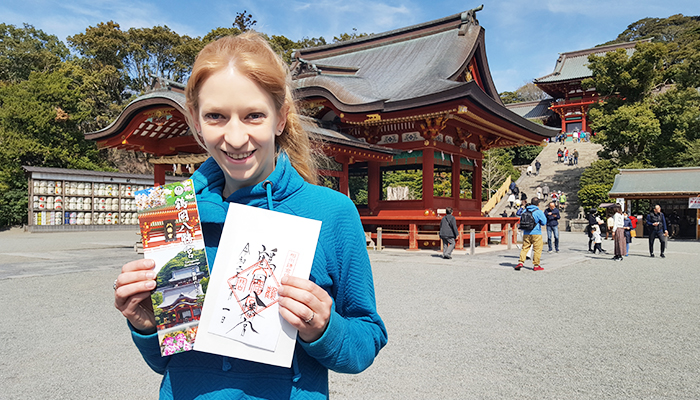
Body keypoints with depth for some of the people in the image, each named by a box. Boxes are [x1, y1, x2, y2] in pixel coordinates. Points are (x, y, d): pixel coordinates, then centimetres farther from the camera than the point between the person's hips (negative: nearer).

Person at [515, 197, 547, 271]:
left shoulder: (525, 210, 5)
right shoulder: (539, 212, -10)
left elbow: (521, 220, 14)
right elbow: (544, 222, -4)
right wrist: (543, 215, 12)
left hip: (526, 233, 4)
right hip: (536, 233, -4)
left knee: (524, 248, 11)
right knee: (537, 249, 5)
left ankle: (520, 262, -2)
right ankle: (536, 265, 8)